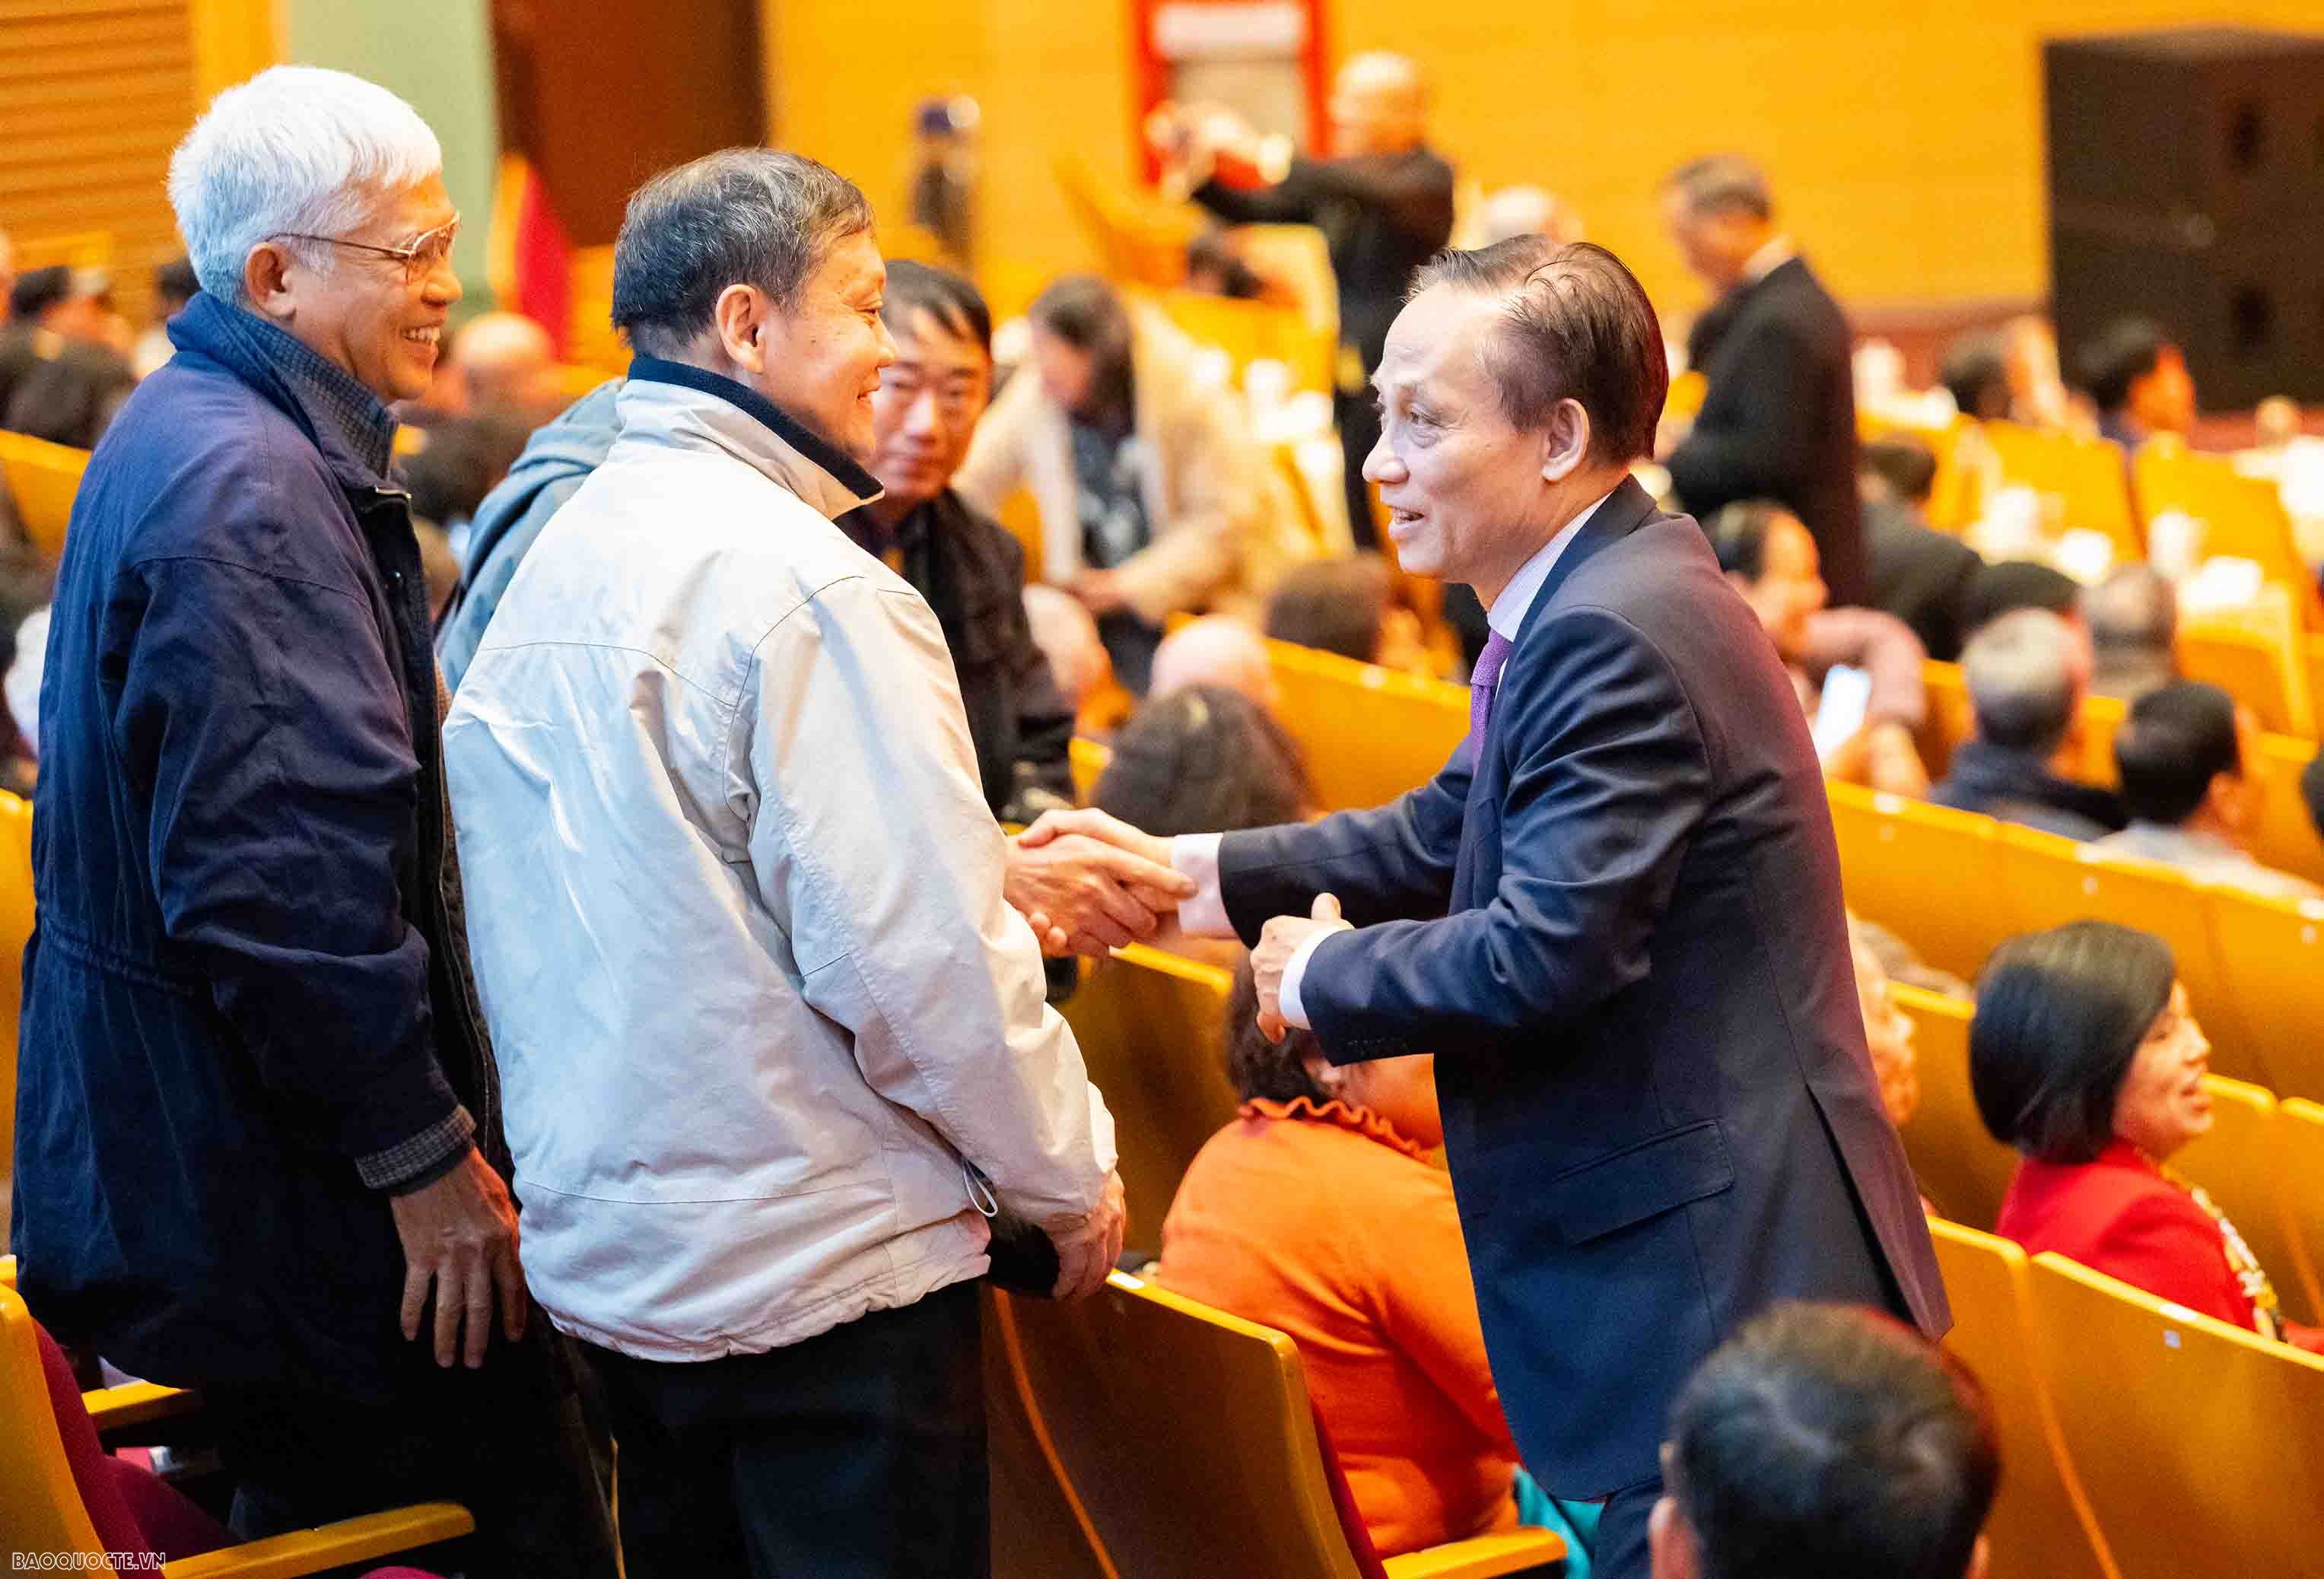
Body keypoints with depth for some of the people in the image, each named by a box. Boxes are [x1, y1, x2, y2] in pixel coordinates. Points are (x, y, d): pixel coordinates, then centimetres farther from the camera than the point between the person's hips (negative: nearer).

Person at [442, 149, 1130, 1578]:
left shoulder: (549, 561, 7)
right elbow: (924, 953, -20)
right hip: (820, 1270, -8)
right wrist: (1072, 1176, -6)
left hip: (599, 1249, 8)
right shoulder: (806, 585, -18)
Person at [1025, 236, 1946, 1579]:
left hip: (1717, 1285, -11)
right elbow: (1455, 835, 21)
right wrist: (1195, 872, 14)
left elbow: (1543, 951, -27)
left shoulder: (1619, 635, -22)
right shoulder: (1597, 602, 12)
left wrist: (1324, 977, -10)